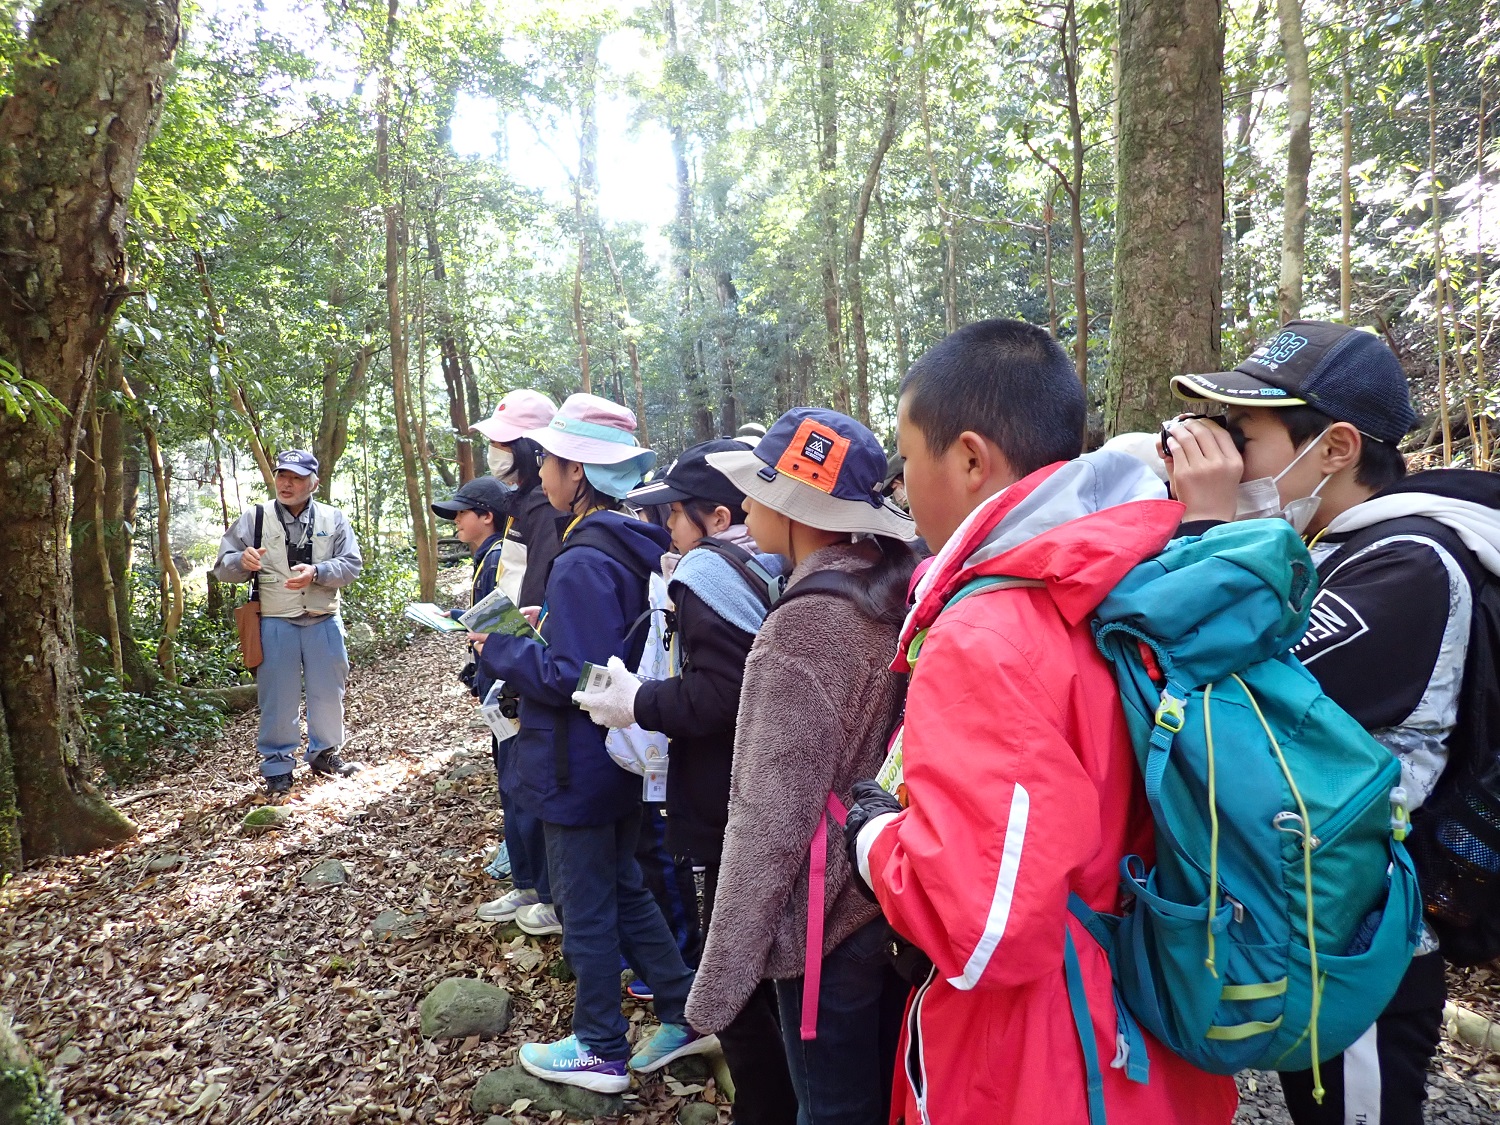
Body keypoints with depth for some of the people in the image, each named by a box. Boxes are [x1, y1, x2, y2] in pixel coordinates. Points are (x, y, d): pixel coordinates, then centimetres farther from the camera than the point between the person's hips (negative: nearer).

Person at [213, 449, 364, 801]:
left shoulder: (333, 518, 2)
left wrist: (317, 573, -21)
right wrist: (242, 561, -22)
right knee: (278, 699, 3)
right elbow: (222, 567, 1)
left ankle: (324, 754, 32)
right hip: (275, 624, -1)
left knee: (328, 693, 12)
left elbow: (352, 564, -3)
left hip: (324, 621, 2)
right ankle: (278, 769, 17)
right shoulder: (254, 519, 0)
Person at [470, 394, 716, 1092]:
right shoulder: (632, 547, 4)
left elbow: (572, 678, -26)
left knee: (586, 908, 9)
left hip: (578, 767, -9)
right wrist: (545, 626, 9)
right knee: (624, 889, 22)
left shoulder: (583, 563, -25)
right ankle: (686, 1015, 31)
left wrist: (499, 649, -14)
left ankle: (600, 1050, 28)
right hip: (622, 757, 9)